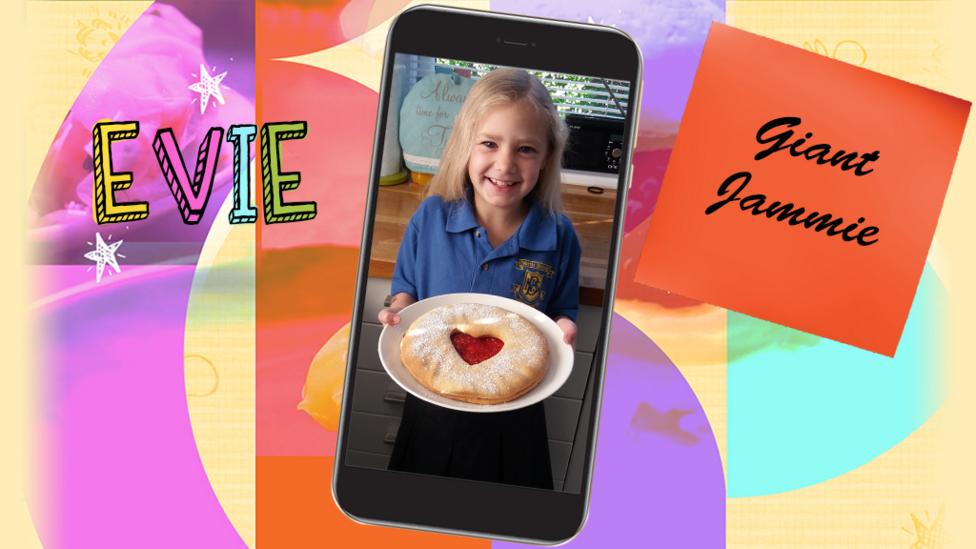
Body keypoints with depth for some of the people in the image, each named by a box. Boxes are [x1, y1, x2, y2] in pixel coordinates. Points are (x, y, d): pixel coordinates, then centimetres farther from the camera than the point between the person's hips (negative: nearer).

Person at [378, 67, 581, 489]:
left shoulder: (558, 237, -13)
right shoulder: (430, 218, -11)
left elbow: (562, 313, -1)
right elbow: (406, 286, 3)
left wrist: (562, 329, -23)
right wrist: (399, 311, -18)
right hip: (432, 403, 1)